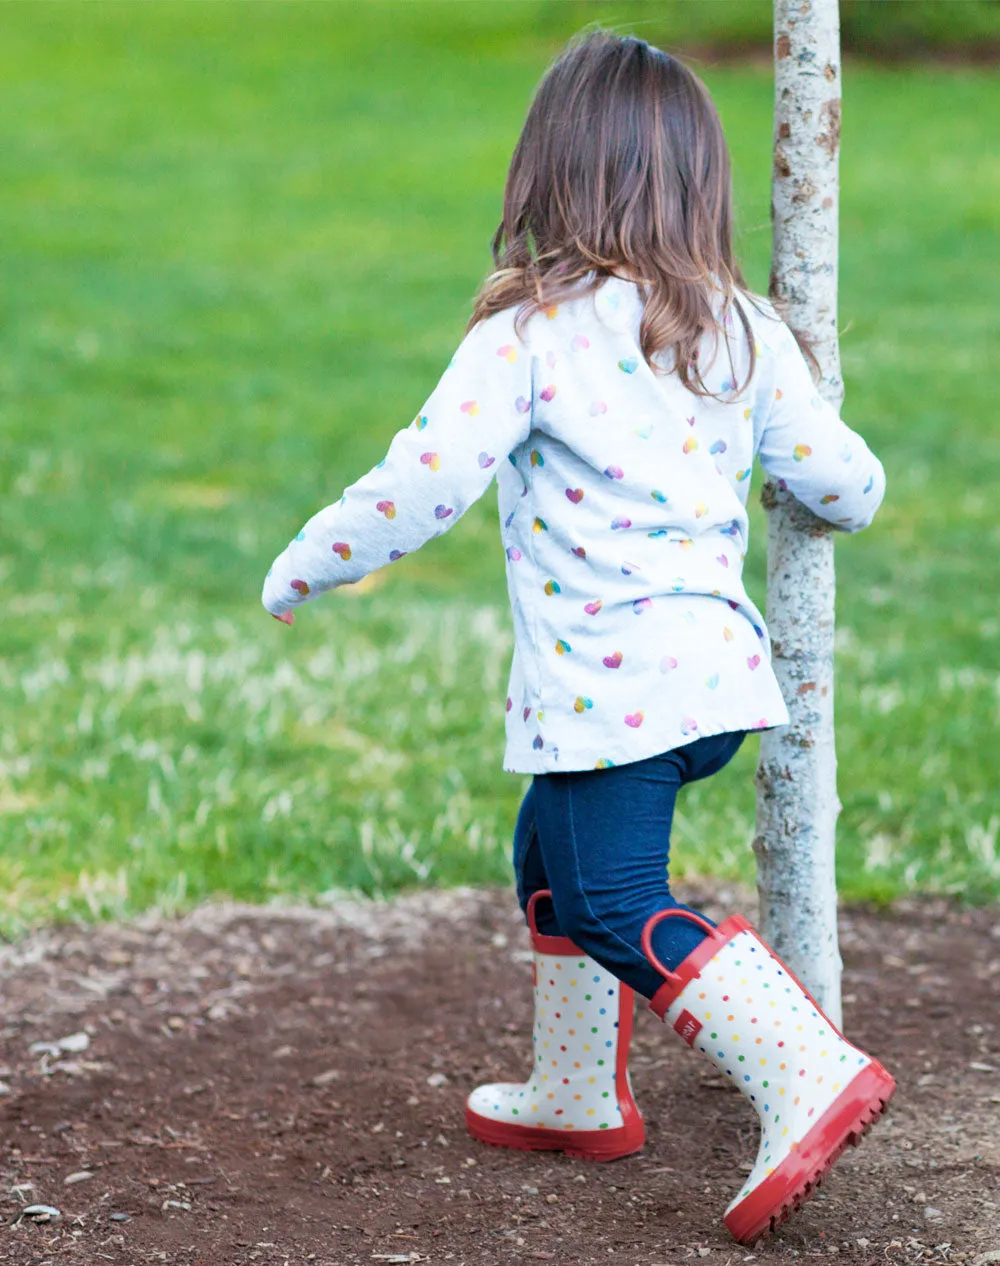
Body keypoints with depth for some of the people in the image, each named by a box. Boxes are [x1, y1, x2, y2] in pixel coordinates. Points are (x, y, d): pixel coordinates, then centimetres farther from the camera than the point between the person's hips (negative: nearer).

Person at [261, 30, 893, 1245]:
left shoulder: (529, 334, -10)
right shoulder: (744, 331, 7)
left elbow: (425, 481, -14)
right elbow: (844, 483, 9)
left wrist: (305, 565, 0)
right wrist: (844, 492, 34)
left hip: (606, 678, -8)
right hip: (713, 657, 8)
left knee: (617, 907, -5)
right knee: (553, 854, 25)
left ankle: (809, 1075, -20)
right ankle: (577, 1096, 35)